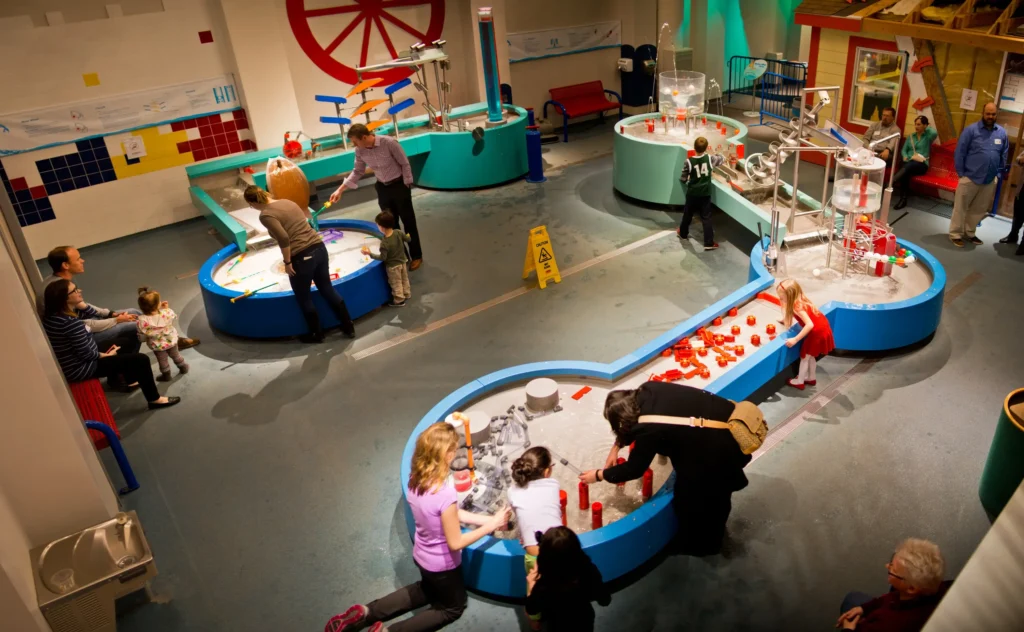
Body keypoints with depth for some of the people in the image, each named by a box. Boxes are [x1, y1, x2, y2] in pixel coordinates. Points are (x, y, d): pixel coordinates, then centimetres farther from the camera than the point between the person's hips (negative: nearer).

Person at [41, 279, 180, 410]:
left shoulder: (51, 314, -1)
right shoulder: (71, 323, -32)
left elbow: (90, 314, 11)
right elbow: (86, 354, -26)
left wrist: (79, 303, -8)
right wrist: (105, 355, -7)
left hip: (69, 364, 10)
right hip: (79, 369, -10)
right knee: (140, 360, -7)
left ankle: (131, 378, 43)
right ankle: (154, 399, 8)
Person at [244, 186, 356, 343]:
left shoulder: (265, 215, -10)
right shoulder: (288, 202, 11)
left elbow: (283, 239, -21)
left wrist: (287, 262, -11)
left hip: (301, 257, -7)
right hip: (319, 248, 7)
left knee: (303, 298, 17)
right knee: (327, 288, 22)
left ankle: (316, 334, 32)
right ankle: (348, 327, 30)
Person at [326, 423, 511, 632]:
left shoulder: (416, 480, -12)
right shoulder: (445, 493, -37)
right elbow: (455, 543, -25)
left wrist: (487, 519, -1)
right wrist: (491, 525, -16)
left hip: (421, 555, 6)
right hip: (442, 563, -6)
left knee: (429, 590, 36)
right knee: (453, 607, 24)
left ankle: (365, 612, 20)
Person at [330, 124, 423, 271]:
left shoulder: (389, 143, -24)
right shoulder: (360, 151, -8)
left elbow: (405, 164, -15)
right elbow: (357, 172, 4)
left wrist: (406, 186, -12)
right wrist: (340, 190, -1)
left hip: (399, 185, -5)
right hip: (382, 188, 5)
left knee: (408, 222, 4)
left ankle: (416, 256, 16)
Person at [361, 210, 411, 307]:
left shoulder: (384, 243, -34)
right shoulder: (398, 233, -19)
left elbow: (383, 258, -26)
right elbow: (408, 239, -3)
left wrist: (370, 254, -22)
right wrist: (407, 236, 19)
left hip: (392, 266, -6)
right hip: (402, 261, 6)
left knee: (396, 283, 15)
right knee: (404, 279, 27)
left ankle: (399, 300, 31)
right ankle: (407, 294, 46)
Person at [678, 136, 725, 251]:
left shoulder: (688, 161, -15)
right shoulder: (710, 159, -9)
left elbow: (683, 179, -7)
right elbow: (722, 159, 13)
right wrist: (715, 155, 33)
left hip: (692, 193, 0)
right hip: (705, 193, 0)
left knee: (688, 214, 21)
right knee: (706, 218, 3)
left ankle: (683, 233, 43)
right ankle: (709, 243, 2)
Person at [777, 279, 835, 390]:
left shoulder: (797, 306, -27)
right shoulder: (799, 300, 0)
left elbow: (810, 324, -35)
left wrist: (795, 339, -33)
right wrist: (784, 320, 9)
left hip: (818, 332, -9)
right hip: (822, 329, 9)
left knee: (804, 356, 7)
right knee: (810, 356, 23)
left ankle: (799, 382, 19)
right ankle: (811, 378, 37)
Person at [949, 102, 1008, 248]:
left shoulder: (1002, 133, 6)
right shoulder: (971, 130, -7)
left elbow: (1004, 155, 14)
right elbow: (960, 152, -7)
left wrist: (999, 173, 9)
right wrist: (961, 173, -7)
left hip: (989, 180, 5)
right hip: (970, 178, -5)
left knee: (980, 209, 13)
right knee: (961, 207, 2)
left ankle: (969, 233, 27)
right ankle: (955, 234, 12)